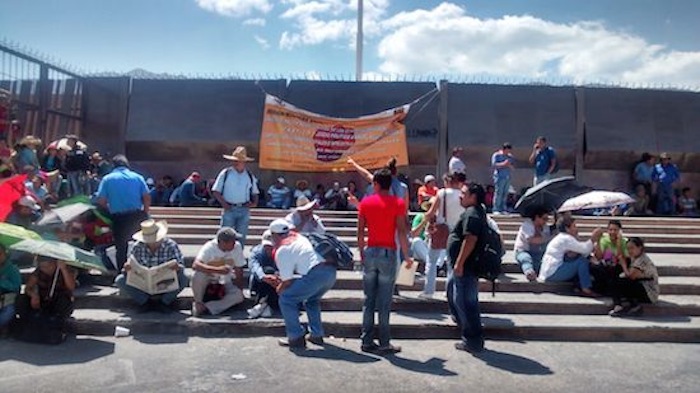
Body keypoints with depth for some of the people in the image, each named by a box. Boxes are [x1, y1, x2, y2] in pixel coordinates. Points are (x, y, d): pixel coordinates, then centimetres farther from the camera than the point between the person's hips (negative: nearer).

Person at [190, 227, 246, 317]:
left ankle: (206, 308, -20)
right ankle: (198, 303, -12)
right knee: (199, 274, -34)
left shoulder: (237, 247, -15)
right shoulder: (209, 247, -23)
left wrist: (240, 292, -7)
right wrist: (218, 270, -48)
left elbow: (239, 271, -6)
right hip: (207, 279, -2)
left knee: (238, 296, -25)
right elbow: (195, 265, -38)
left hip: (223, 283, 3)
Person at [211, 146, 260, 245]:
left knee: (241, 236, 7)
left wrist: (254, 202, 0)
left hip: (244, 210, 3)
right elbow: (215, 191, 0)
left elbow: (254, 192, 19)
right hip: (229, 209, -3)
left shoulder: (250, 176, 9)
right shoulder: (225, 173, 0)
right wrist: (224, 203, -11)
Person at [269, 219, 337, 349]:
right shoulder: (300, 237, 25)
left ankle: (296, 338, 10)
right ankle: (317, 335, 32)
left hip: (316, 274, -8)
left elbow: (287, 281, 3)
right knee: (312, 299, 32)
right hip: (331, 271, 9)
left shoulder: (281, 250, 1)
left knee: (286, 299, 8)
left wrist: (279, 289, 25)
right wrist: (283, 278, 41)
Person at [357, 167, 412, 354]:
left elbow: (360, 231, 5)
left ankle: (367, 341, 15)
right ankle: (384, 343, 7)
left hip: (370, 252, 3)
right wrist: (406, 256, -2)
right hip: (388, 253, -3)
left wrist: (361, 253, 14)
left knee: (368, 300, 10)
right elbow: (401, 232, -9)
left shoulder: (365, 202, 4)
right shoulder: (398, 203, -4)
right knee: (384, 302, 2)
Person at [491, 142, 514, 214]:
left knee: (505, 194, 3)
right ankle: (496, 210, -9)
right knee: (498, 193, -10)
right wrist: (503, 164, -17)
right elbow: (493, 165, -9)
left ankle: (503, 209, 7)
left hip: (508, 177, 6)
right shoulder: (496, 155, 1)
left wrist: (510, 165, -6)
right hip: (499, 177, -6)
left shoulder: (510, 156, 18)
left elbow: (513, 166, 17)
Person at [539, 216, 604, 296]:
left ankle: (579, 287, 9)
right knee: (582, 260, -14)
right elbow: (584, 249, -17)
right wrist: (593, 238, -6)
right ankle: (586, 289, -8)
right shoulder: (565, 238, -13)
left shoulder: (563, 238, 18)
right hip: (552, 274, -10)